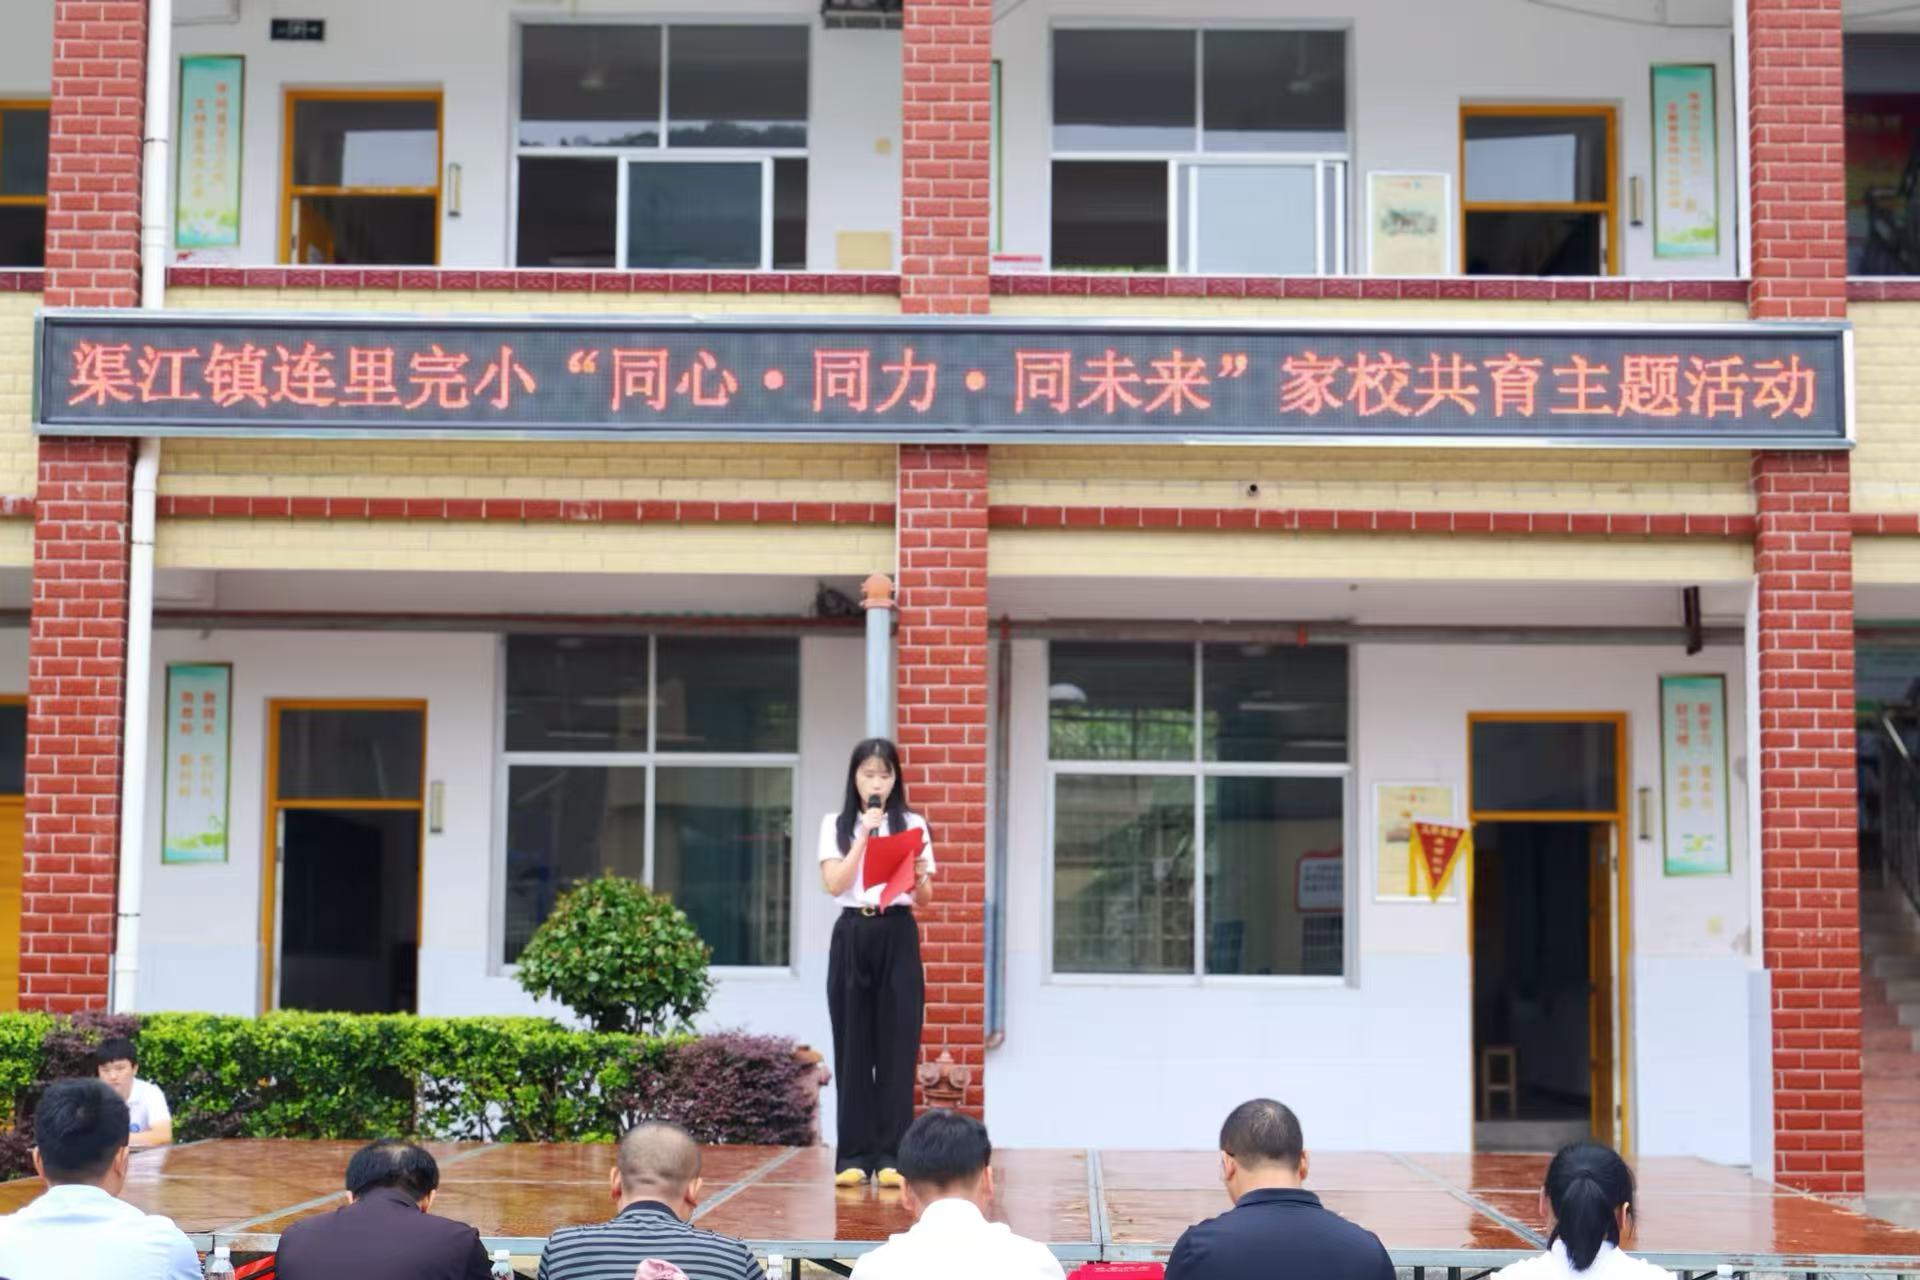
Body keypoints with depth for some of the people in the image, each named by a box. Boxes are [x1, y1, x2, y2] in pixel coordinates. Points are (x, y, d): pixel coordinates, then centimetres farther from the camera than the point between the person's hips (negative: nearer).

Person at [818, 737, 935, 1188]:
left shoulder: (912, 825, 8)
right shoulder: (836, 825, 7)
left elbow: (925, 898, 7)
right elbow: (834, 884, -5)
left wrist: (919, 877, -15)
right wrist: (864, 836, -9)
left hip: (898, 937, 0)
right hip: (852, 937, 0)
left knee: (898, 1048, -3)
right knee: (853, 1049, 1)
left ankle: (891, 1155, 0)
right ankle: (853, 1155, 5)